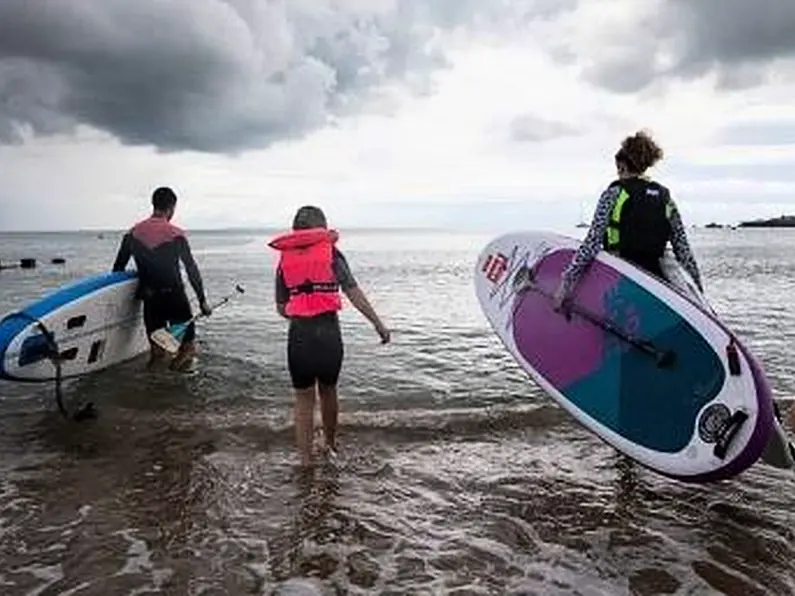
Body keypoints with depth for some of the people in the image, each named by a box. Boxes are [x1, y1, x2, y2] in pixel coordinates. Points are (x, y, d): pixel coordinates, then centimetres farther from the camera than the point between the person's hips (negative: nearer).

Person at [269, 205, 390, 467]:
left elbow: (281, 308, 8)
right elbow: (353, 293, -8)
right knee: (328, 391, 21)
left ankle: (305, 460, 16)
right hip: (329, 332, 0)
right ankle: (331, 445, 40)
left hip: (299, 335, 0)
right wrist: (378, 324, -6)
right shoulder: (331, 253, 0)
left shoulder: (284, 259, 7)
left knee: (304, 400, 12)